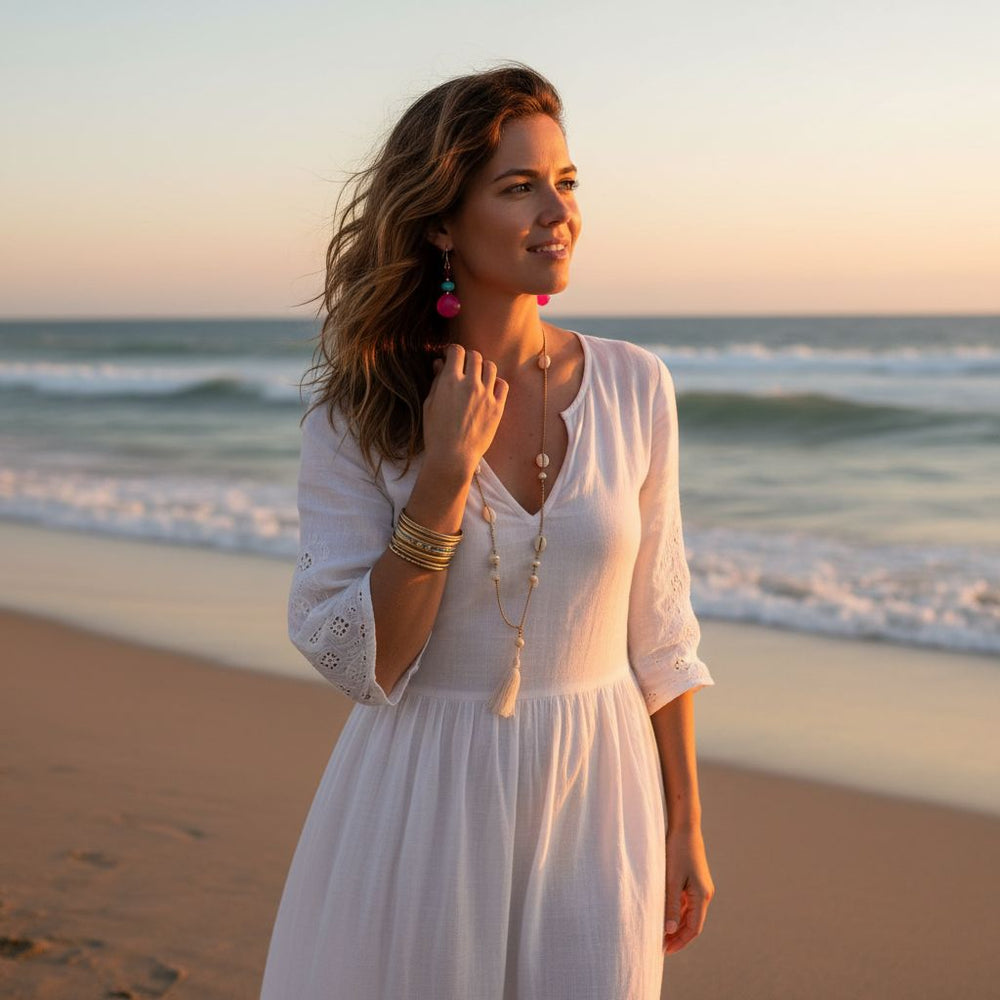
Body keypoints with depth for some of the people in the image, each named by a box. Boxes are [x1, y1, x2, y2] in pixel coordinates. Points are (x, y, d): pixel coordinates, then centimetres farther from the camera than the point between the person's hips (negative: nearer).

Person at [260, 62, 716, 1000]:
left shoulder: (634, 386, -4)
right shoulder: (355, 413, -10)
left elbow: (657, 624, 4)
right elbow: (357, 663, -13)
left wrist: (686, 826, 6)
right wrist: (442, 475, -22)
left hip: (596, 794, 2)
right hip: (422, 811, -1)